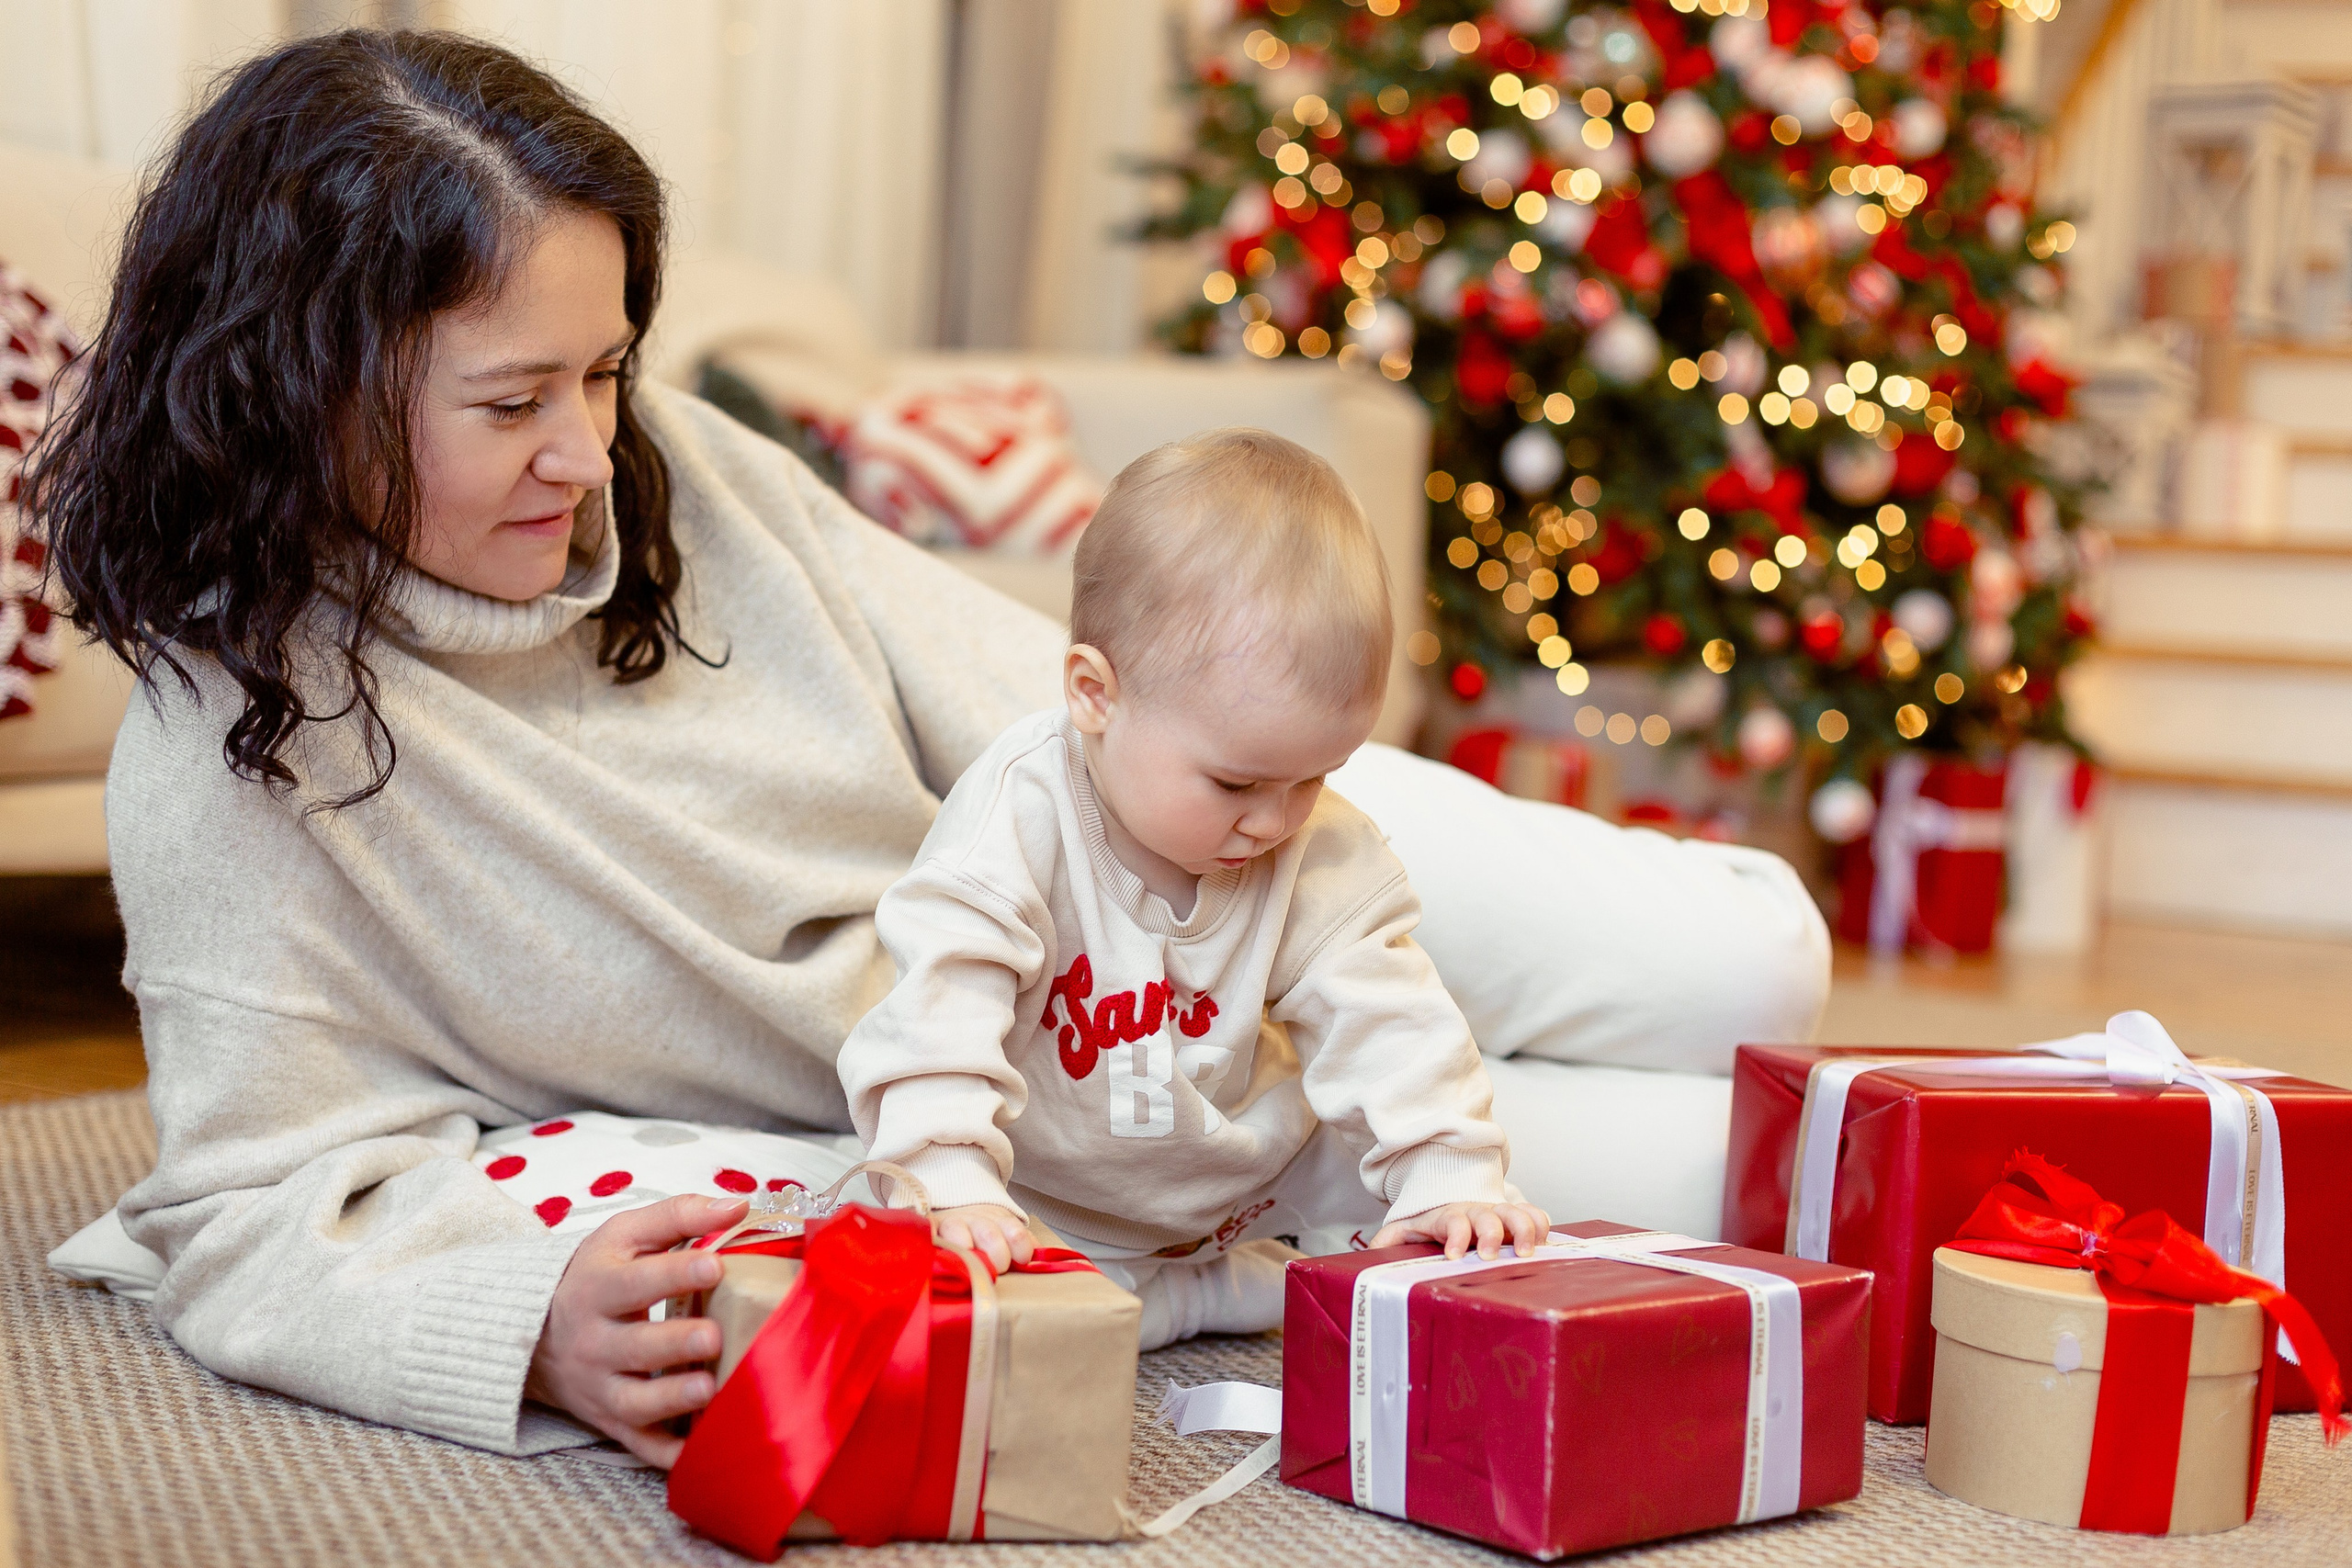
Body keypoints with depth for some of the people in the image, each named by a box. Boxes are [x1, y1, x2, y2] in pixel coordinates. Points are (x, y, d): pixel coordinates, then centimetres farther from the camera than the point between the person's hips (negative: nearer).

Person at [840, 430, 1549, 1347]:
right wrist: (954, 1188, -44)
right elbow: (941, 1009, -32)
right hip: (1045, 1210, -2)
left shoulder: (1324, 853, -12)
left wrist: (1451, 1180, -24)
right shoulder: (1019, 815, -26)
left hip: (1253, 1189, 2)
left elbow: (1384, 1019, -11)